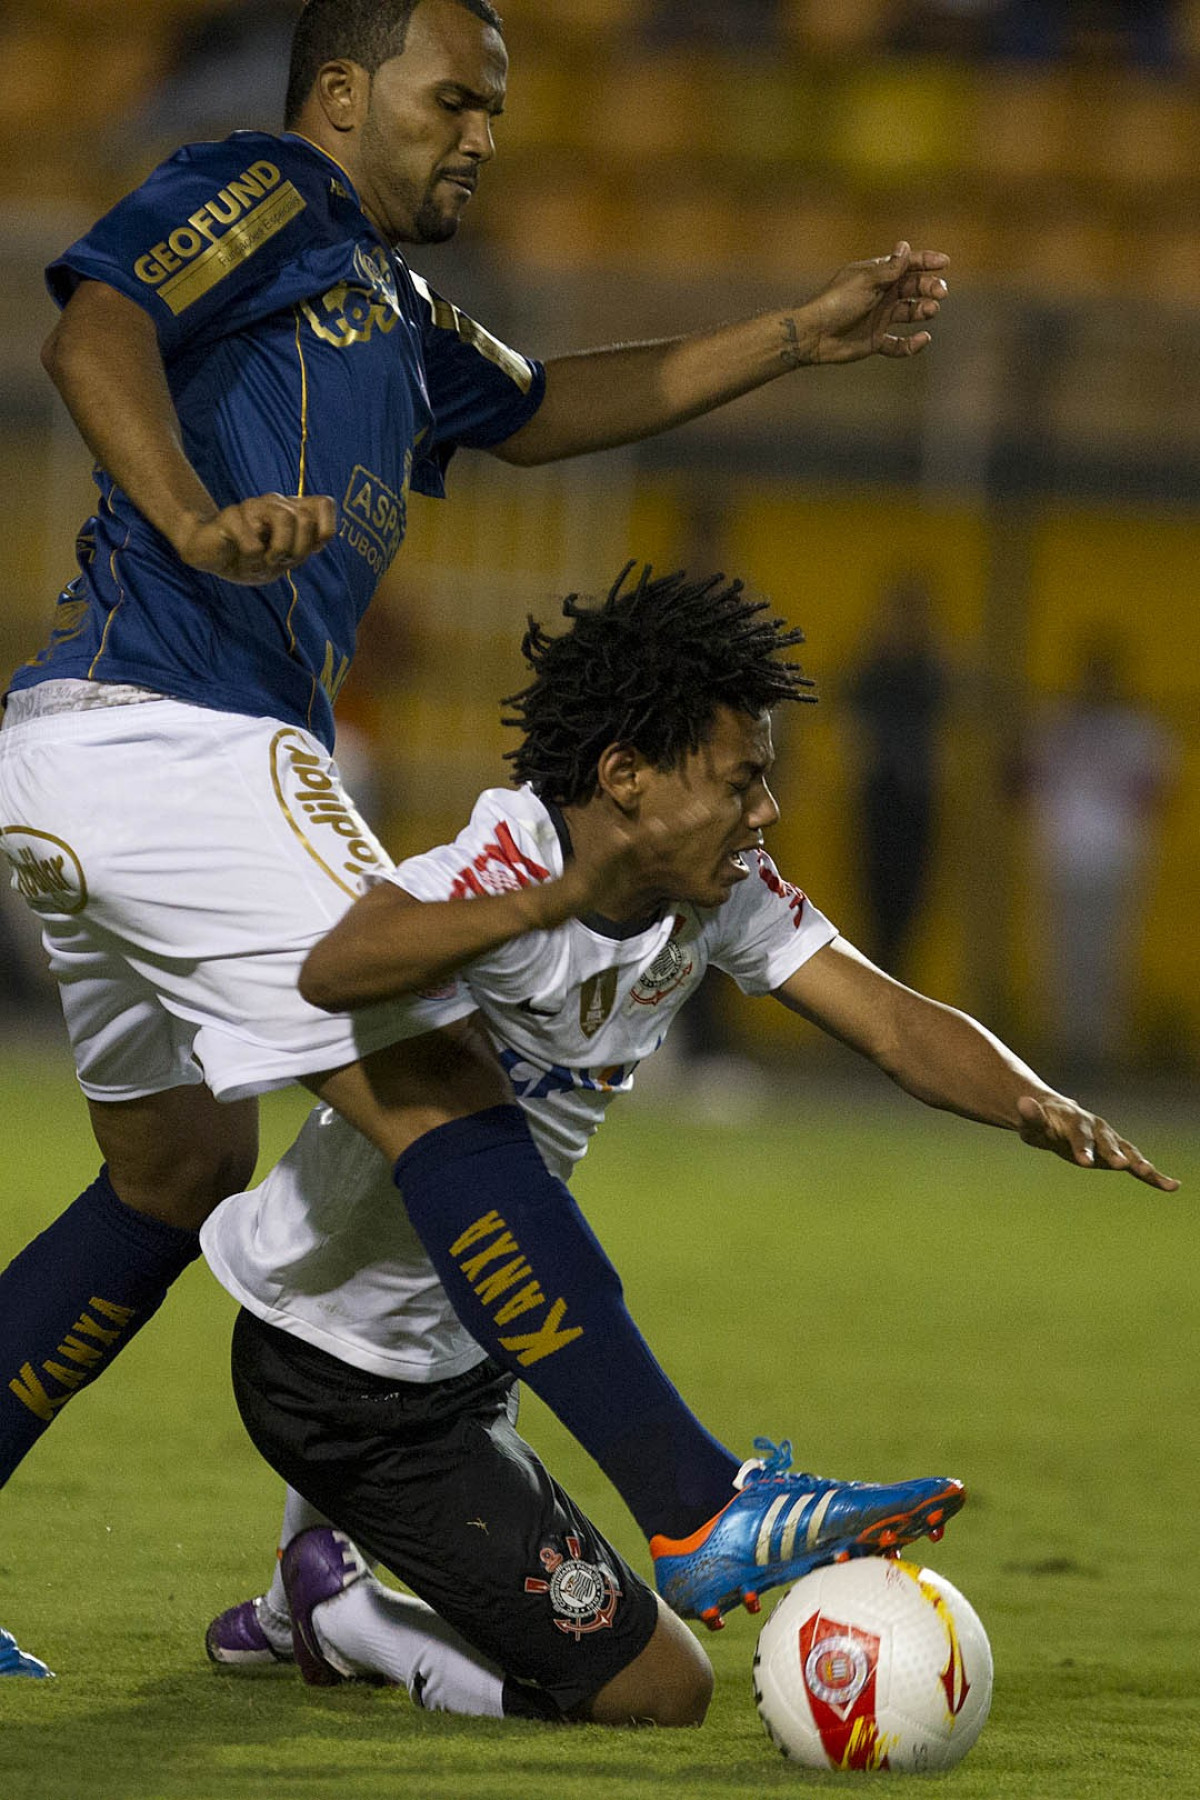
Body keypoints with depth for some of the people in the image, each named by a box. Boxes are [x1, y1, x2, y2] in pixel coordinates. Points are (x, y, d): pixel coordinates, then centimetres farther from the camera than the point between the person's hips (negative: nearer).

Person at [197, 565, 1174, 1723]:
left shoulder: (723, 893, -7)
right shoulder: (506, 868, -30)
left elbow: (891, 1023, -11)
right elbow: (334, 971, -51)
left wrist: (1030, 1105, -32)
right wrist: (555, 896, -64)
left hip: (460, 1346, 9)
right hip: (338, 1382, -9)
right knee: (656, 1692, -9)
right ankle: (338, 1615, 5)